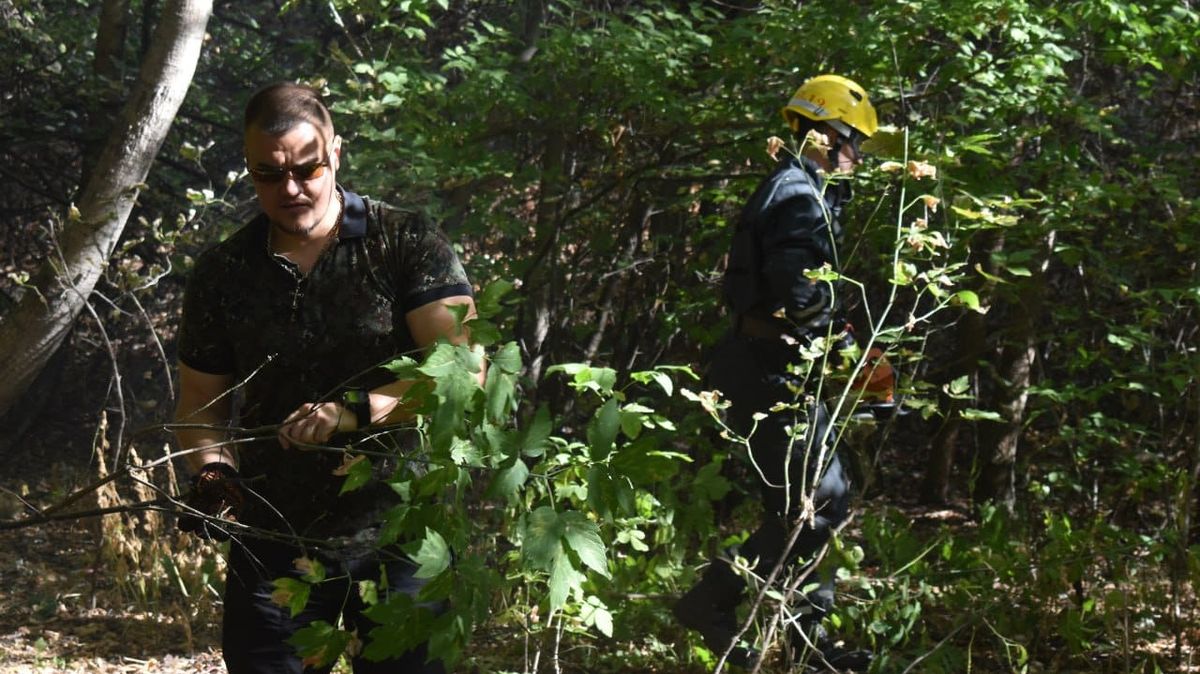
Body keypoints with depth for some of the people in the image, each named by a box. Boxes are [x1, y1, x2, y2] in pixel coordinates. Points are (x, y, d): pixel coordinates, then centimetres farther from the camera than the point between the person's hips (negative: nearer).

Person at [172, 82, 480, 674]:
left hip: (398, 538, -3)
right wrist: (214, 475, -9)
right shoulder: (221, 274, 6)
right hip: (272, 543, 3)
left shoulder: (407, 243, -4)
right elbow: (201, 403, 13)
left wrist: (355, 409, -27)